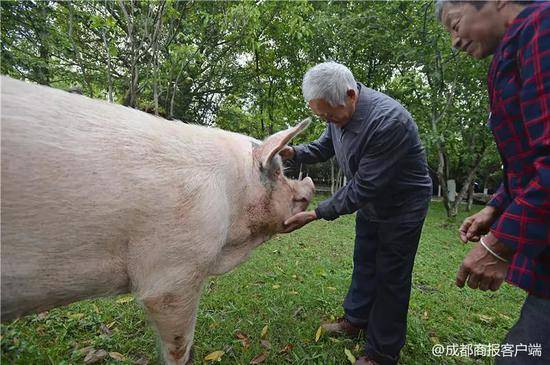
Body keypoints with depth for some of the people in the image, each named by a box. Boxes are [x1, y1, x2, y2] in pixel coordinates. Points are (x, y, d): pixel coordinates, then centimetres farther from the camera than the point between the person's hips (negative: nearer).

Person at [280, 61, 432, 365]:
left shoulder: (388, 121, -36)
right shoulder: (339, 110, -9)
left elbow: (363, 188, -33)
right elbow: (324, 147, 5)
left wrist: (317, 214, -30)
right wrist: (293, 152, -15)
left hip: (402, 204, -7)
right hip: (369, 200, 8)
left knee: (390, 276, 3)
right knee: (364, 263, 18)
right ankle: (356, 319, 40)